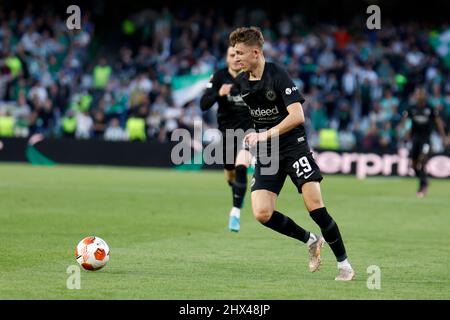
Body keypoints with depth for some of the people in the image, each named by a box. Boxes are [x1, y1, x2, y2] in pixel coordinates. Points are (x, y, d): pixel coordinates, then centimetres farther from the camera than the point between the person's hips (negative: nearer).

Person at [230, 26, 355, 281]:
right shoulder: (241, 82, 6)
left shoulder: (278, 76, -15)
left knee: (315, 206, -16)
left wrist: (266, 135, -26)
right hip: (266, 155, 6)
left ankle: (344, 264, -2)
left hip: (294, 146, -6)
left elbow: (297, 116, -24)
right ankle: (311, 241, 13)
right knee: (262, 214, -10)